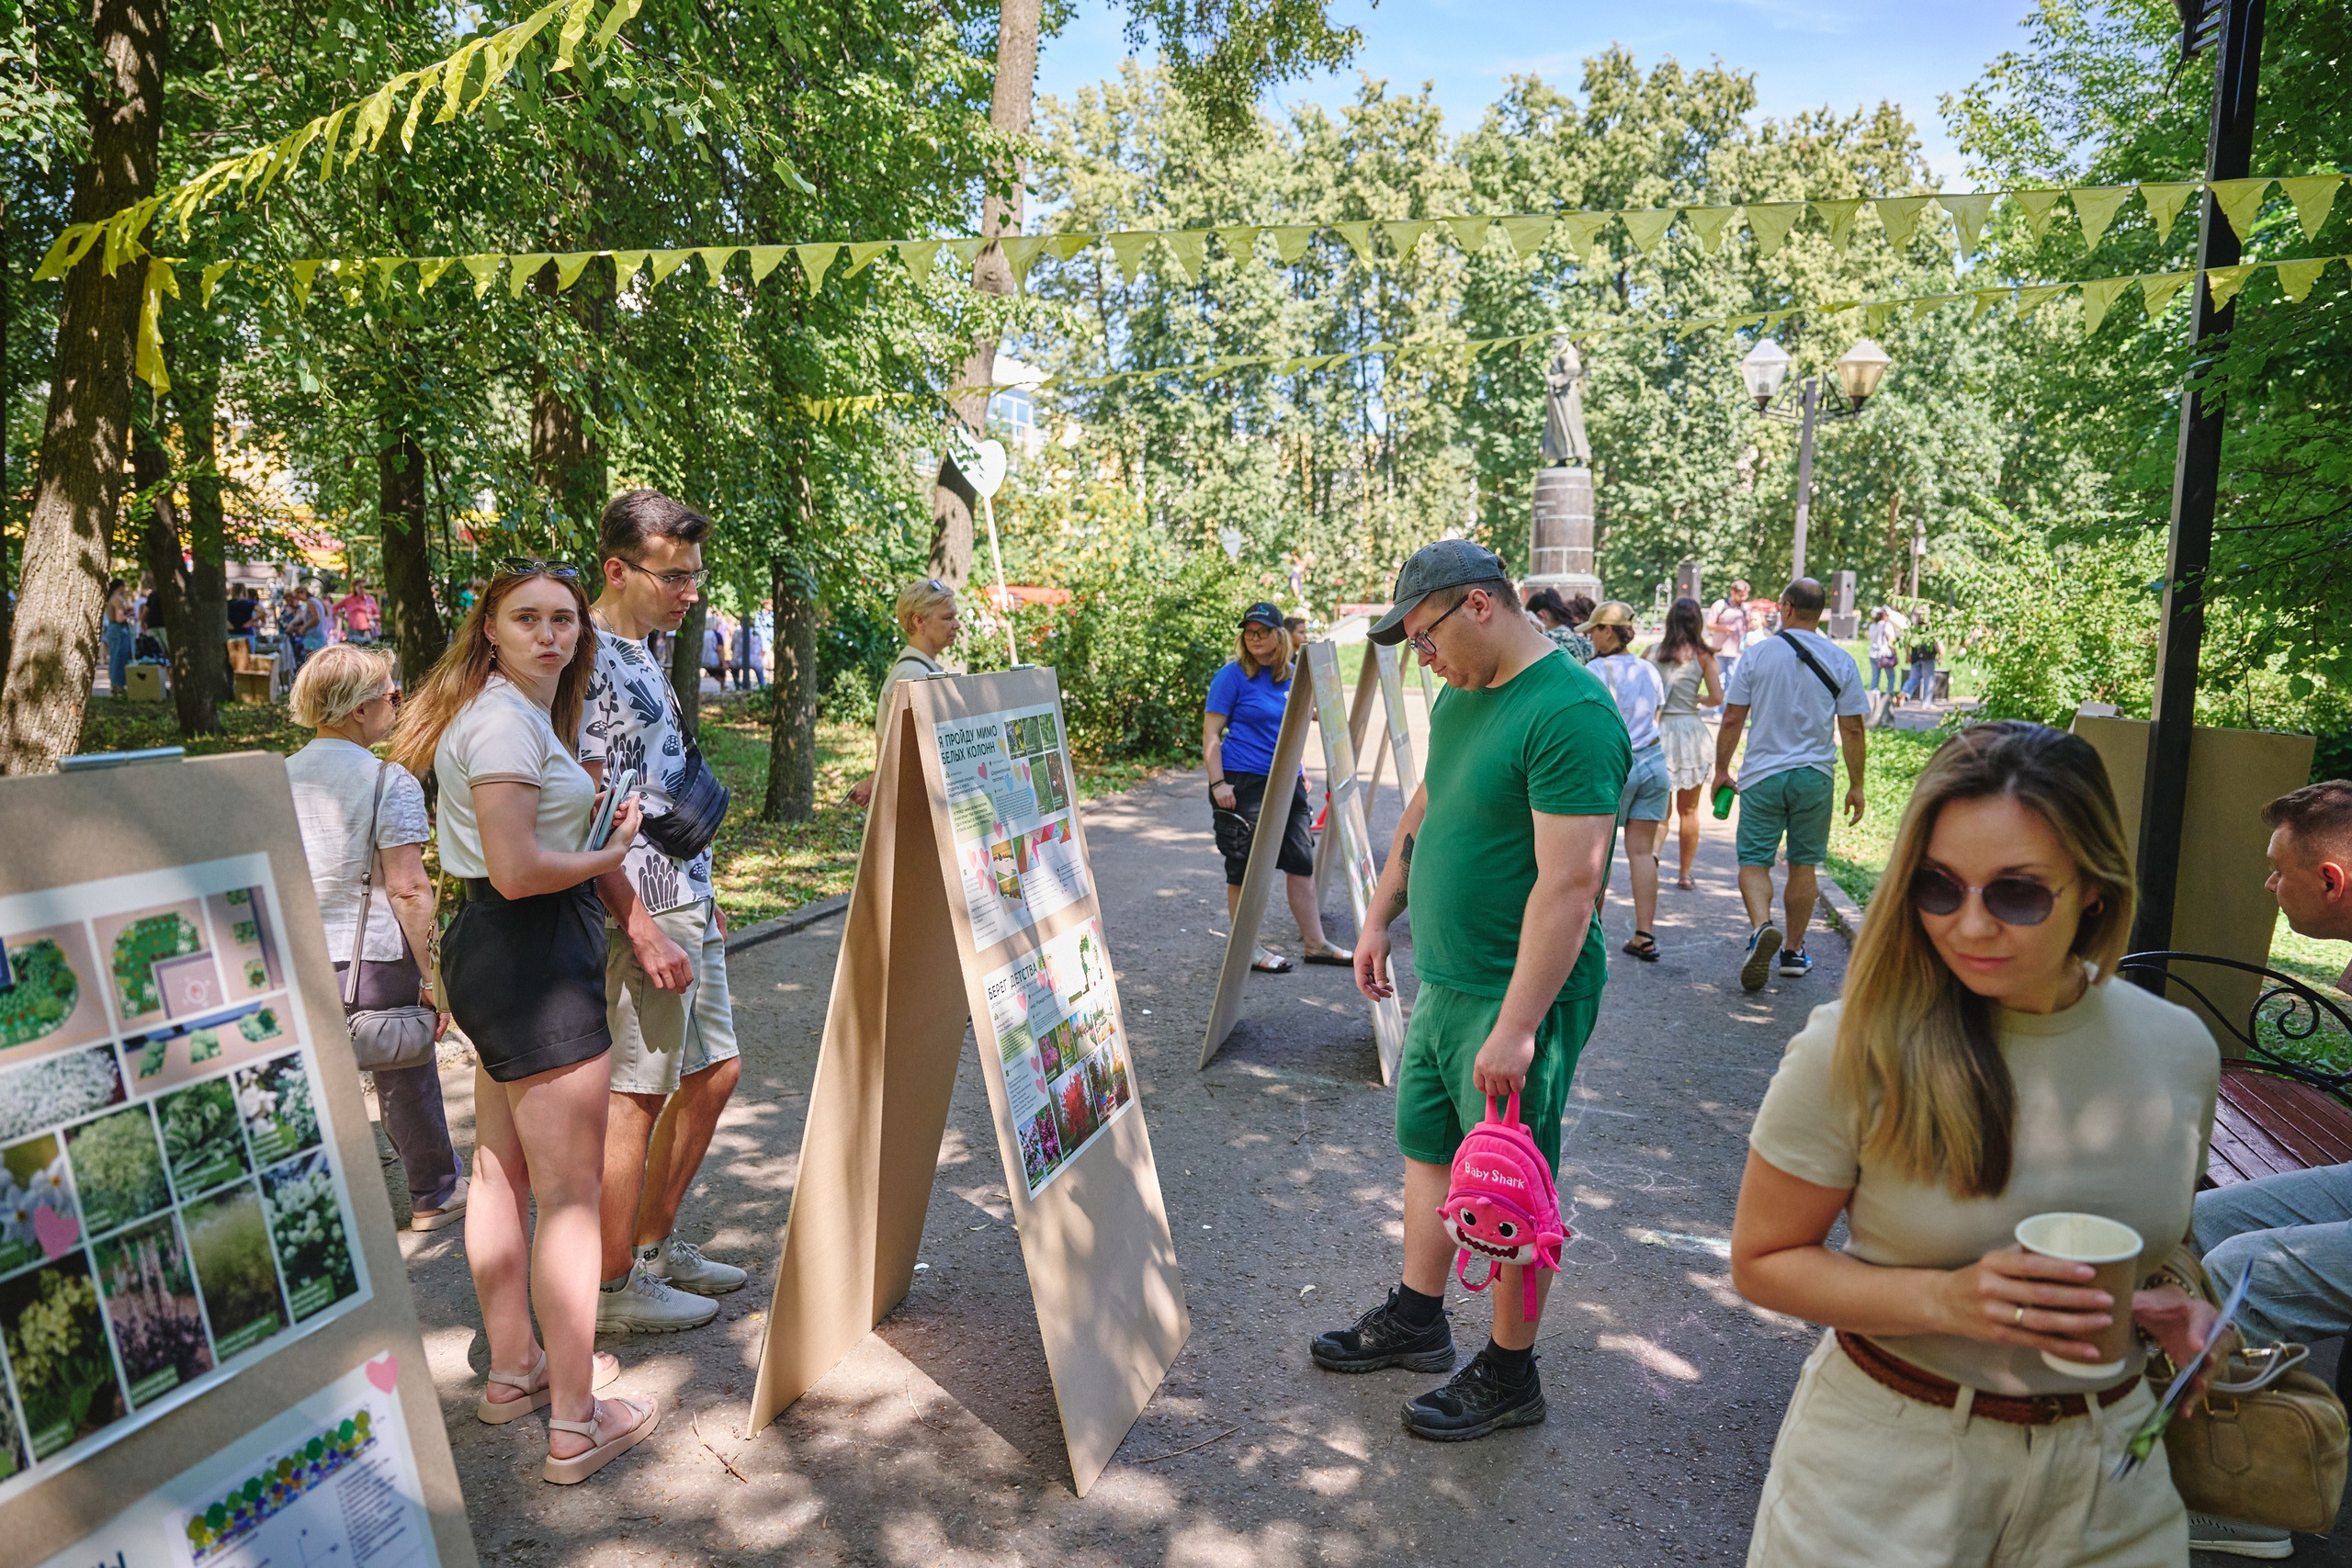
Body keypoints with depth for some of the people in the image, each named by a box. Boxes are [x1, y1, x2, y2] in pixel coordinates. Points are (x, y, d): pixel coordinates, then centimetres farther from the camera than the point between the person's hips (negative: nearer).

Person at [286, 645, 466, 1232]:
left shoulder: (278, 779, 6)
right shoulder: (390, 781, -12)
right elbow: (408, 888, -16)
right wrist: (434, 975, -11)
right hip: (377, 958, -5)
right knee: (406, 1083, 12)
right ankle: (434, 1194, 29)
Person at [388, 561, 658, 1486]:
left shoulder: (517, 711, 16)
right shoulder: (505, 720, -17)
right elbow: (517, 870, -24)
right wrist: (609, 855, -11)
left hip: (495, 951, 11)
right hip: (535, 956, -11)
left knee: (502, 1171, 19)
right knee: (572, 1192, -4)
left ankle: (513, 1370, 35)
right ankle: (576, 1424, 5)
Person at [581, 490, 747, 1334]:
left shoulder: (641, 656, 15)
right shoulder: (587, 659, -15)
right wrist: (641, 927, -23)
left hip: (685, 903, 10)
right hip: (641, 914, -10)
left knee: (714, 1071, 16)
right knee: (639, 1093, -1)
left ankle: (656, 1244, 30)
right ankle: (612, 1287, 15)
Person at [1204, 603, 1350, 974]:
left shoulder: (1293, 675, 10)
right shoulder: (1233, 676, -6)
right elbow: (1210, 734, -9)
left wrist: (1299, 769, 20)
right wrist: (1218, 783, -17)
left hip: (1286, 780, 6)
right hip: (1244, 782, -6)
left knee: (1302, 861, 9)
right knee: (1245, 866, 0)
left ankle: (1315, 943, 18)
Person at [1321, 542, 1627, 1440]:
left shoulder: (1571, 712, -21)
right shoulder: (1459, 699, 9)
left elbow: (1570, 881, -26)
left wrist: (1516, 1026, -26)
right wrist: (1379, 919, 21)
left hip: (1519, 997, -9)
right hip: (1441, 982, 9)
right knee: (1427, 1150, 20)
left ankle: (1509, 1376, 24)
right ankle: (1417, 1320, 39)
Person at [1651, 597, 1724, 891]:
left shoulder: (1654, 651, -1)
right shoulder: (1702, 655, -4)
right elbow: (1717, 698, -6)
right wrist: (1698, 698, 14)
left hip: (1657, 731, 1)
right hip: (1691, 731, 0)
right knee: (1688, 810, 12)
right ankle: (1684, 874, 18)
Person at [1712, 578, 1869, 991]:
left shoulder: (1755, 654, -3)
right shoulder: (1841, 661, 0)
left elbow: (1732, 720, -2)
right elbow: (1852, 730, 1)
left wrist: (1721, 771, 9)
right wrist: (1856, 785, 9)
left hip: (1762, 775, -2)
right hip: (1815, 775, 2)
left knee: (1753, 860, 3)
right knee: (1804, 864, 12)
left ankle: (1761, 926, -24)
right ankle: (1793, 951, 20)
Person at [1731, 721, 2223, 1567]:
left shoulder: (2179, 1049, -7)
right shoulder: (1856, 1051, -22)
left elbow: (2163, 1241, 12)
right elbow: (1761, 1262, -13)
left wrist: (2180, 1306, -9)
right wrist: (1945, 1299, -27)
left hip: (2107, 1480, 4)